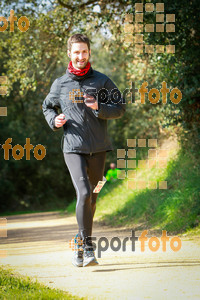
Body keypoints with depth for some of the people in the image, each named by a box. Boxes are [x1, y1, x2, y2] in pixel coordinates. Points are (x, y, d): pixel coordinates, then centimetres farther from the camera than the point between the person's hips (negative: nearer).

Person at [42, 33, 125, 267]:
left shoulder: (102, 81, 5)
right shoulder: (60, 84, 6)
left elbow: (120, 108, 6)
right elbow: (47, 107, 21)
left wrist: (99, 108, -13)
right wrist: (54, 120, 0)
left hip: (98, 147, 2)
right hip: (73, 147, -2)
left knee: (91, 197, 10)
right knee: (83, 193, -17)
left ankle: (81, 242, 28)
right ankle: (88, 248, -15)